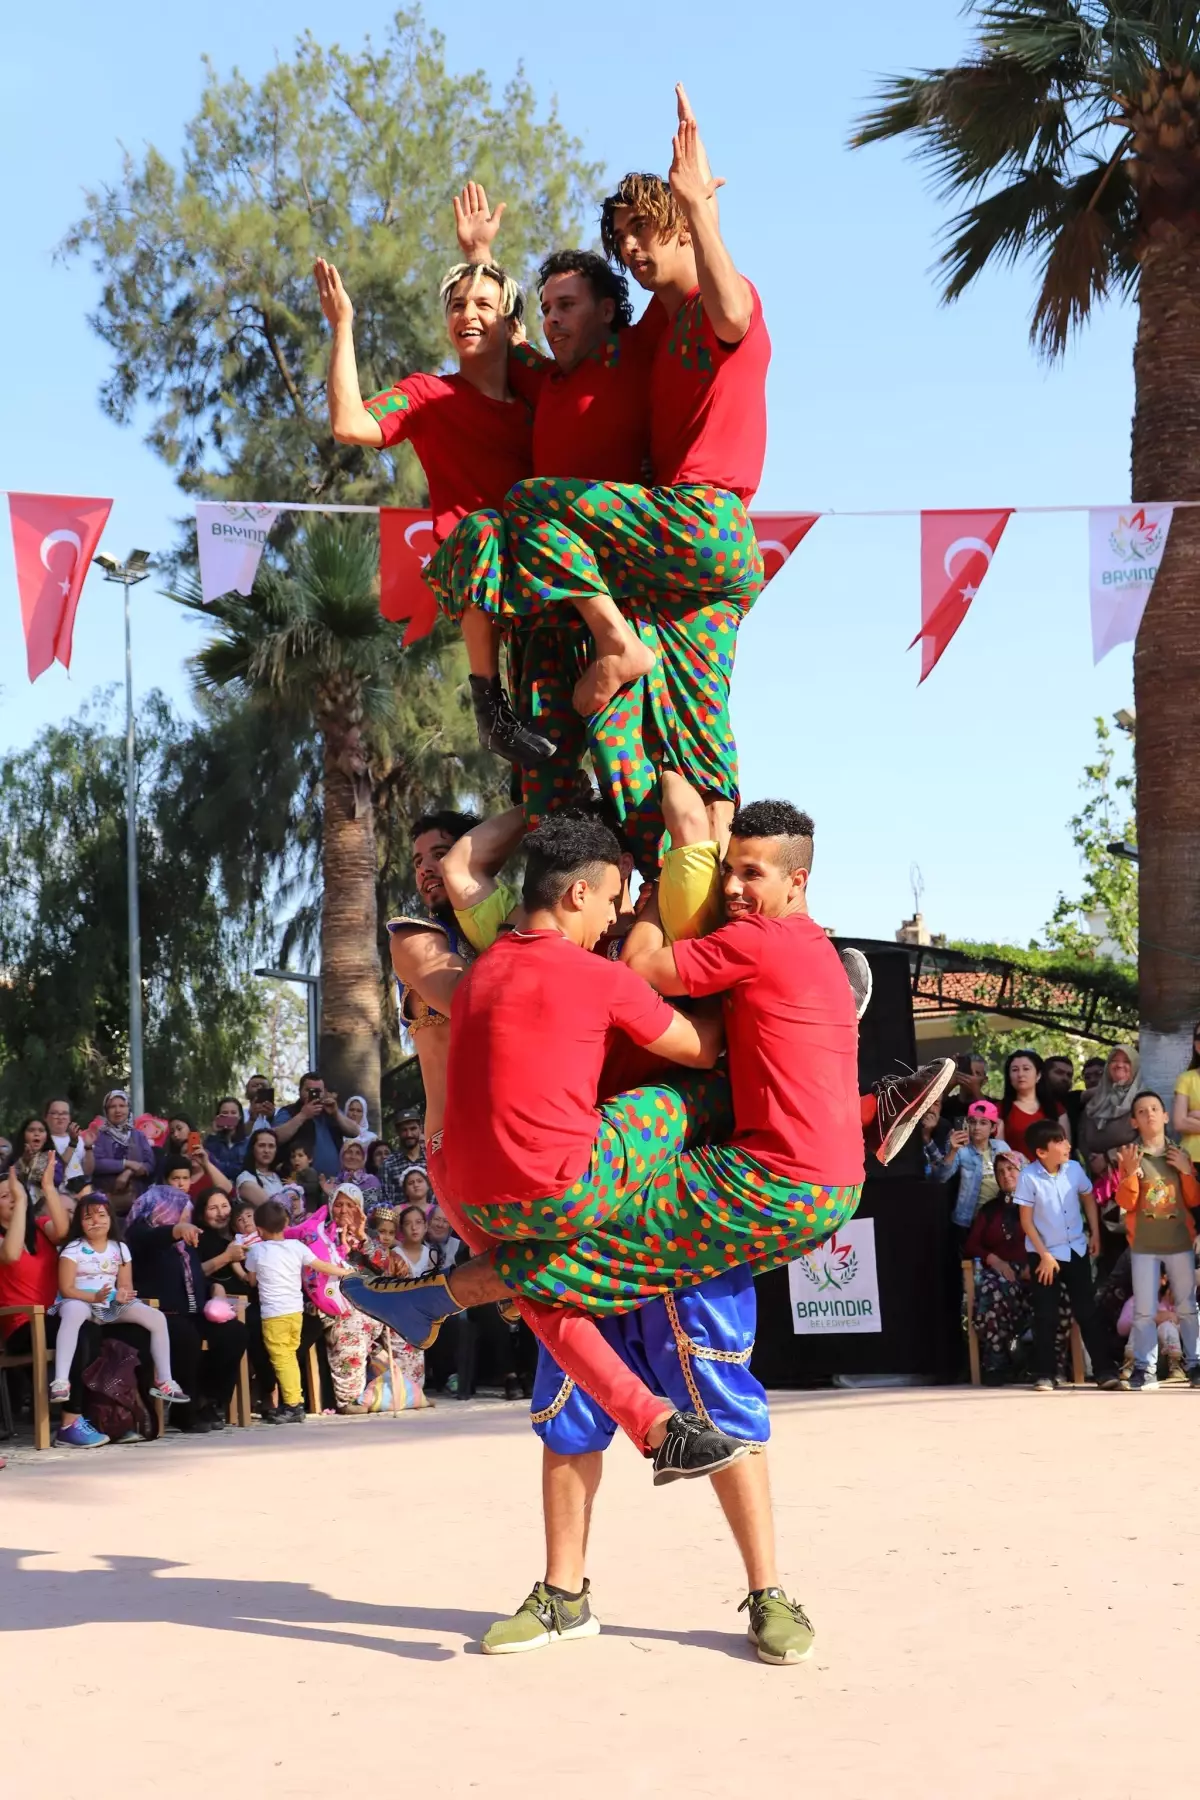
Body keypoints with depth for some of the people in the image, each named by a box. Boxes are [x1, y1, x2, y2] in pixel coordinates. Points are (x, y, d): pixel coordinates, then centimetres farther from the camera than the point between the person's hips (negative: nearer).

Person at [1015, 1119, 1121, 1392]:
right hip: (1043, 1254, -3)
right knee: (1045, 1317, 1)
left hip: (1076, 1250, 3)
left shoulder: (1074, 1169, -8)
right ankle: (1044, 1375, 9)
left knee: (1087, 1312, 5)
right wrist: (1045, 1255, -13)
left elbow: (1088, 1198, 11)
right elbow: (1026, 1221, -12)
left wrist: (1095, 1233, 5)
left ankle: (1104, 1371, 8)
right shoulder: (1029, 1177, -18)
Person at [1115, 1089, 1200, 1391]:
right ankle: (1144, 1368, -2)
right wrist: (1131, 1172, -20)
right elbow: (1126, 1203, -6)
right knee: (1144, 1309, -4)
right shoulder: (1130, 1156, 0)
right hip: (1144, 1245, -2)